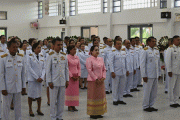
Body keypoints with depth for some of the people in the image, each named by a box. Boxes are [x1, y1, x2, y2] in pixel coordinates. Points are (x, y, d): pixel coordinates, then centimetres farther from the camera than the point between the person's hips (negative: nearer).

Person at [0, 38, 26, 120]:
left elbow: (23, 73, 8)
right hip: (8, 87, -3)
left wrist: (24, 86, 7)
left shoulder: (21, 58, 3)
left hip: (18, 87, 3)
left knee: (18, 106, 12)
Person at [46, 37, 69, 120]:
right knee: (53, 100, 3)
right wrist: (49, 81, -8)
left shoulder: (64, 56, 7)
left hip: (62, 82, 4)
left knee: (61, 100, 9)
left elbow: (66, 69, 12)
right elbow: (47, 70, -5)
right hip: (54, 82, -4)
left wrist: (67, 80, 9)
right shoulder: (51, 56, -5)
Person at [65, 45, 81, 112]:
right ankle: (69, 106, 5)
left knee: (76, 90, 5)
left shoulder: (77, 57, 8)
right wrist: (71, 76, -12)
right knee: (69, 90, -1)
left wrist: (78, 75, -1)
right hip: (70, 76, -6)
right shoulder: (67, 57, -9)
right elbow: (67, 68, -11)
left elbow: (79, 67, 10)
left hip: (76, 76, 6)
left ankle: (73, 106, 12)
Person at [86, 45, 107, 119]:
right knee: (93, 96, -1)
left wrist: (103, 77, -4)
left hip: (101, 81, 7)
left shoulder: (101, 59, 11)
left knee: (101, 95, 9)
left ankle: (99, 113, 20)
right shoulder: (89, 60, -9)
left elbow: (104, 69, 12)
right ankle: (92, 113, 8)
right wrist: (96, 79, -18)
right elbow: (89, 70, -15)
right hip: (93, 81, -7)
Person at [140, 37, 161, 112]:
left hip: (155, 75, 6)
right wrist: (144, 75, -13)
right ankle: (145, 106, 12)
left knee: (154, 91, 10)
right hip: (148, 75, -6)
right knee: (147, 91, 0)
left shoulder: (157, 51, 12)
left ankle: (151, 106, 21)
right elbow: (142, 64, -9)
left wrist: (159, 74, 13)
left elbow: (158, 63, 17)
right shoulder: (145, 51, -7)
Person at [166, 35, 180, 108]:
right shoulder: (170, 49, -6)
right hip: (173, 71, -6)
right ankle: (171, 102, 10)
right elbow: (167, 60, -10)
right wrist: (169, 71, -13)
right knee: (172, 87, 1)